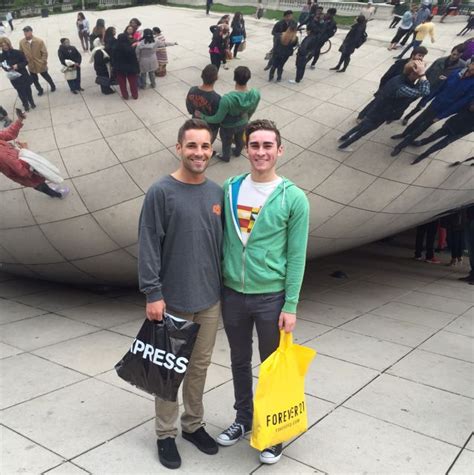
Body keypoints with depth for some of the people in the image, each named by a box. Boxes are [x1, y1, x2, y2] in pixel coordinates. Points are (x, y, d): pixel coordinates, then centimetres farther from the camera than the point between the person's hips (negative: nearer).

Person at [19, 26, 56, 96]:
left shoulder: (39, 41, -18)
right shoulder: (22, 42, -10)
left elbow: (45, 52, -14)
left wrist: (43, 62, -17)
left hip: (40, 64, -3)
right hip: (31, 65, 3)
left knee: (46, 76, 20)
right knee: (34, 80, 15)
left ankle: (52, 86, 47)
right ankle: (40, 90, 39)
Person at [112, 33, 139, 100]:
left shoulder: (115, 49, -12)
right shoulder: (130, 48, -18)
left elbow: (113, 60, -1)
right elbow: (135, 60, -12)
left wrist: (114, 67, 12)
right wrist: (137, 69, -2)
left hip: (119, 69, 1)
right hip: (130, 68, -1)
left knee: (122, 84, 14)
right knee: (133, 82, 15)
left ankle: (125, 96, 22)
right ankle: (135, 95, 24)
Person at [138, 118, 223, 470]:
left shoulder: (217, 192, 4)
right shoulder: (161, 192, -11)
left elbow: (221, 242, 10)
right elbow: (149, 247, -12)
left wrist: (223, 284, 12)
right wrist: (153, 294, -15)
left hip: (210, 299, 5)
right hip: (173, 301, -4)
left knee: (200, 365, 16)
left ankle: (194, 424, 34)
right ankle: (166, 434, 25)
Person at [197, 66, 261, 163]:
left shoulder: (227, 98, -42)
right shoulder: (256, 94, -28)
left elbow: (218, 119, -28)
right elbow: (252, 111, -6)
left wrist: (202, 116, -12)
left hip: (228, 126, -3)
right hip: (243, 123, 4)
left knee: (226, 142, 29)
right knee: (239, 138, 35)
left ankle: (226, 157, 58)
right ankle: (237, 152, 65)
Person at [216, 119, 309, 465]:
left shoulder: (293, 198, -10)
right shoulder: (229, 189, 0)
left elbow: (296, 256, -9)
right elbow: (221, 238, 7)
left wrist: (291, 306, -11)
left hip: (271, 297, -3)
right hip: (232, 293, 4)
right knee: (239, 361, 19)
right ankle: (243, 419, 40)